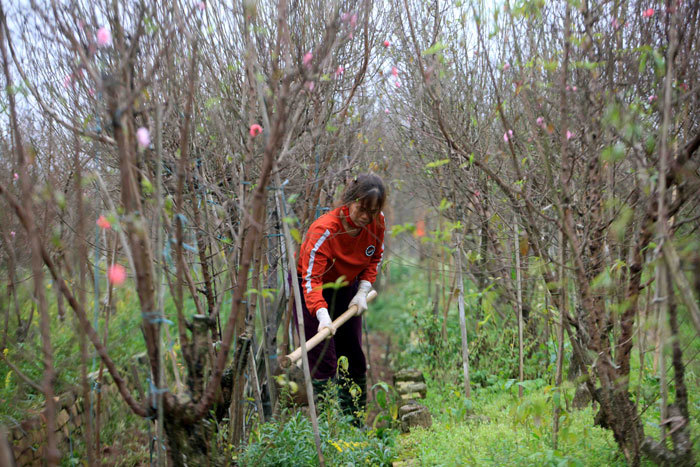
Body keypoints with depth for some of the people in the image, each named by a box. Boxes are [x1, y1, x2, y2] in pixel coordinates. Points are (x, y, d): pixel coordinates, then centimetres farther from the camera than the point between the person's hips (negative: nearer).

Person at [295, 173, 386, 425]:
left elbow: (375, 258, 3)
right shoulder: (325, 229, -32)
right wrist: (322, 314, -52)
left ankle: (356, 423, 22)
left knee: (355, 358, 9)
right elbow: (311, 278, -37)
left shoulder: (377, 223, -15)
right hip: (311, 290, -5)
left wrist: (363, 292, -9)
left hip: (347, 288, 6)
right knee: (324, 361, -13)